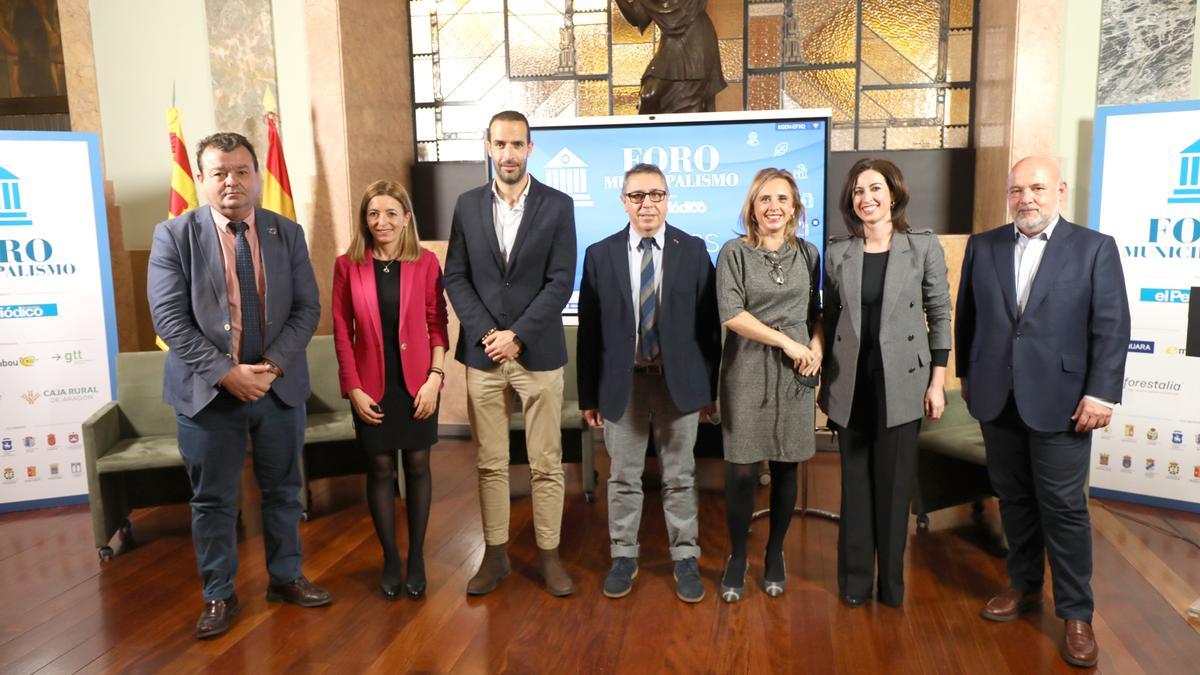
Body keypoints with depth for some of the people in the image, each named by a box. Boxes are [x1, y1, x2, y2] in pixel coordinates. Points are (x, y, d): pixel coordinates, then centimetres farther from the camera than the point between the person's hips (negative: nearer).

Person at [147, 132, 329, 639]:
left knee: (283, 491, 15)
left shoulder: (288, 233, 3)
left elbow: (307, 308, -1)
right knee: (213, 501, 9)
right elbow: (169, 318, -10)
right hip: (208, 388, -2)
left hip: (279, 385, 2)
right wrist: (226, 372, -18)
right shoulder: (174, 235, -4)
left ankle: (285, 578, 33)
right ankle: (218, 595, 27)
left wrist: (273, 365, -14)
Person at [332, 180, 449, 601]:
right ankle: (390, 560, 22)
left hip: (416, 382, 0)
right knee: (380, 469, 7)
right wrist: (354, 388, -5)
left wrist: (435, 377, -9)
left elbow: (437, 324, -1)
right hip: (372, 386, 0)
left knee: (417, 466, 8)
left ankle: (416, 558, 22)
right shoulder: (348, 265, -2)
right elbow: (342, 332, 0)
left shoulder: (425, 263, -2)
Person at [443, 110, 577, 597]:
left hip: (538, 352, -2)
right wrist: (487, 333, -9)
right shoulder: (468, 204, 6)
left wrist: (516, 335, -13)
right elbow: (456, 277, 4)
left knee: (546, 463, 5)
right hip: (482, 353, 2)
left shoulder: (558, 205, -1)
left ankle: (548, 554, 20)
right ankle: (495, 555, 23)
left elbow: (561, 282, -7)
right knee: (490, 463, 10)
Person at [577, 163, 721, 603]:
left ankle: (685, 559, 25)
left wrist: (710, 387, 0)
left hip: (679, 381, 0)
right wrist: (588, 394, 1)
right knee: (623, 478, 11)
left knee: (680, 478, 11)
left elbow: (709, 322, 1)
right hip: (622, 383, 1)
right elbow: (589, 330, 2)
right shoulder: (600, 255, 1)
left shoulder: (693, 251, 0)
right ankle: (624, 557, 27)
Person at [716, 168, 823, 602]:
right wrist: (787, 342, -12)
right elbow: (731, 313, -10)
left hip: (795, 373, 3)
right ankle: (737, 558, 18)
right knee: (742, 470, -1)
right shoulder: (734, 252, -1)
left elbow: (816, 311, 16)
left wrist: (816, 347, -4)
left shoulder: (808, 254, 9)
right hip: (747, 373, -3)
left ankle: (775, 555, 25)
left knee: (785, 467, 8)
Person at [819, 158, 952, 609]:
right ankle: (854, 579, 23)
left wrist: (938, 381, -4)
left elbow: (941, 315, 0)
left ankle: (891, 581, 23)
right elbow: (830, 319, 8)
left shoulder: (923, 246, -2)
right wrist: (825, 381, 7)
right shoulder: (837, 253, 3)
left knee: (895, 483, 6)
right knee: (855, 482, 9)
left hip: (901, 382, -1)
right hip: (851, 383, 2)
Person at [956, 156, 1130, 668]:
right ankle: (1024, 585, 31)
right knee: (1013, 500, 14)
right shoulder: (982, 246, 7)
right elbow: (966, 315, 11)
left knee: (1064, 508, 2)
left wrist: (1102, 394, -12)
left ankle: (1076, 613, 15)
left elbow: (1111, 327, -6)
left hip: (1060, 403, -3)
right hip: (997, 399, 3)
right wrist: (967, 374, 11)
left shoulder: (1095, 248, -2)